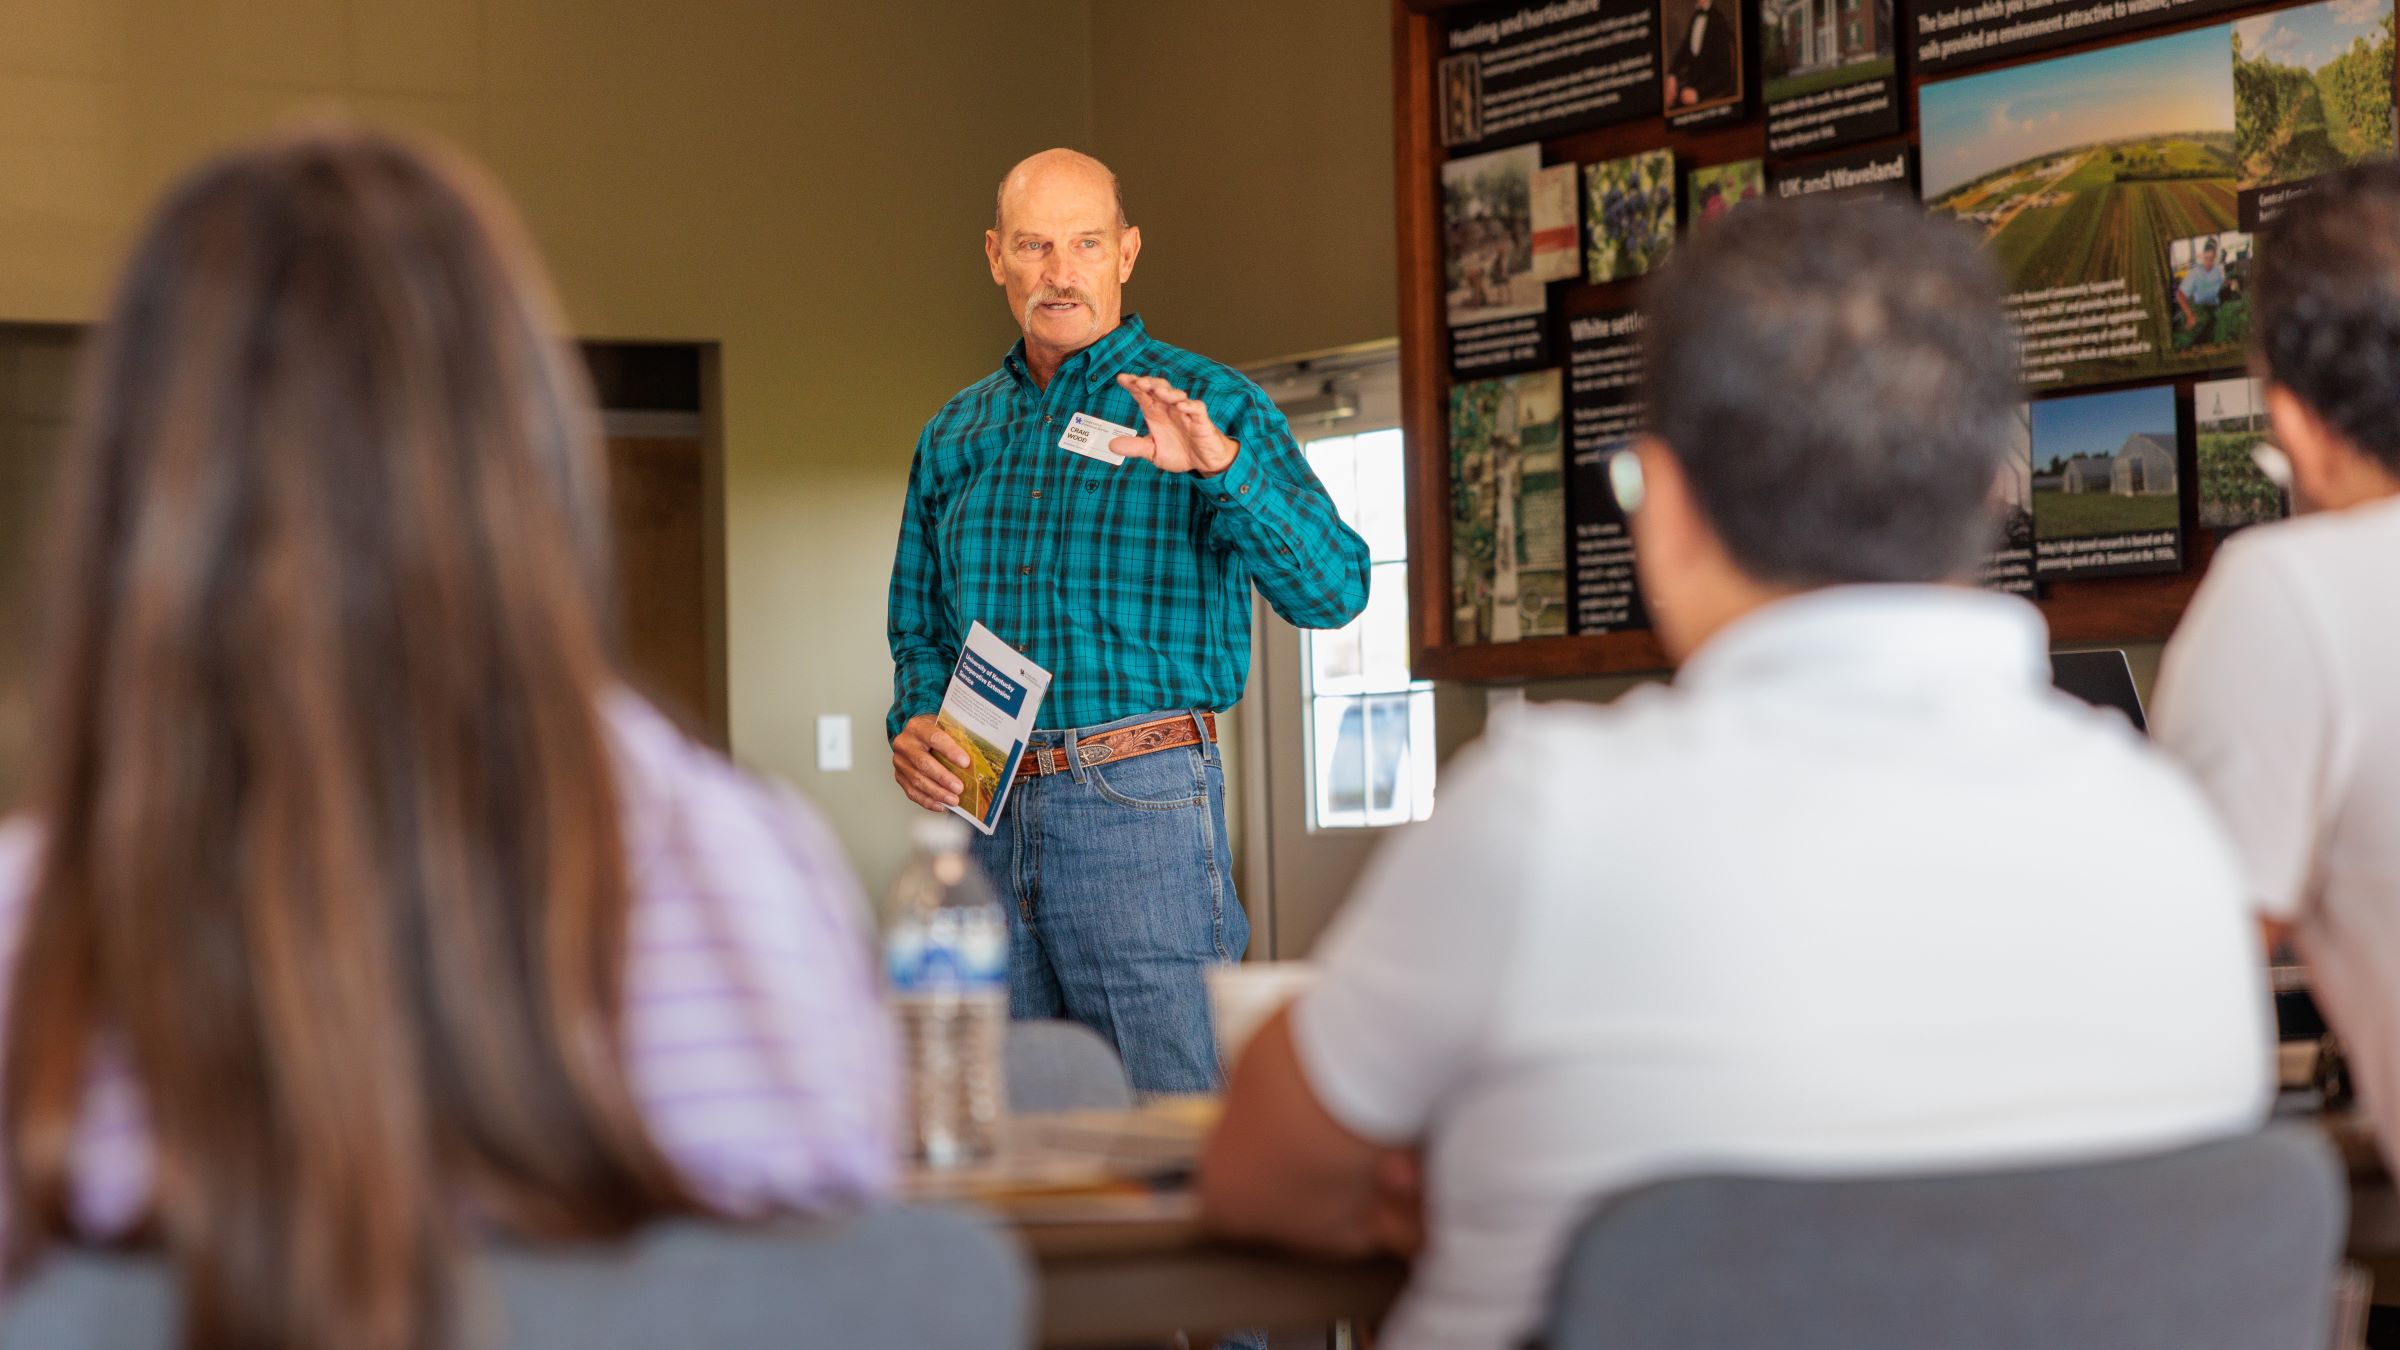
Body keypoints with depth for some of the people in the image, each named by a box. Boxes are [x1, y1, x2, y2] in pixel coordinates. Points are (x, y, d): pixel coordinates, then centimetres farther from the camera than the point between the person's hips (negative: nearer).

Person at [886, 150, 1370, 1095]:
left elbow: (1332, 589, -13)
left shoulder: (1206, 406, 0)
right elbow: (919, 630, 23)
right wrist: (913, 726, 1)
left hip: (1141, 803, -5)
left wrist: (1222, 465, -28)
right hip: (984, 812, 5)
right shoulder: (954, 438, 15)